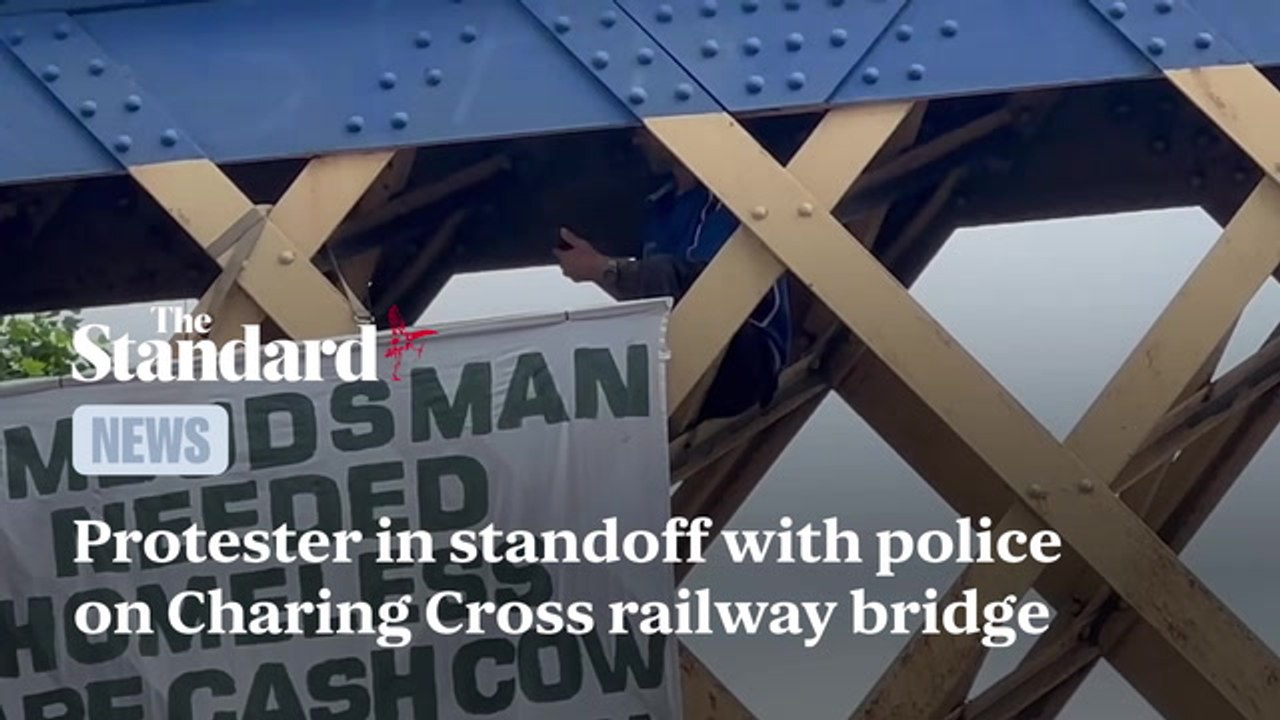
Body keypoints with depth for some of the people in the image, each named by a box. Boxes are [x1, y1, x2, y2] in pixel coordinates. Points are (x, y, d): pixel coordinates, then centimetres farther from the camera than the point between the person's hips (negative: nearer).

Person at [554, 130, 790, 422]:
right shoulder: (665, 201, 15)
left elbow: (699, 280, -26)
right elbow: (645, 300, 14)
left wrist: (602, 268, -18)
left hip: (747, 358, -8)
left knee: (661, 276, -30)